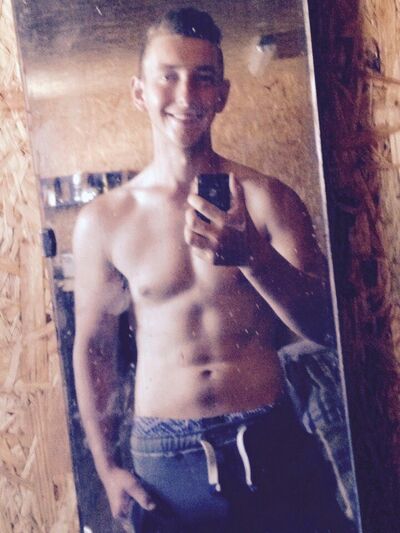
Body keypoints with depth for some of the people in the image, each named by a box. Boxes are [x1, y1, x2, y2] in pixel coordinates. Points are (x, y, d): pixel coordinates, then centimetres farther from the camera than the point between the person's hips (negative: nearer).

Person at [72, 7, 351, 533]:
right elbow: (92, 345, 5)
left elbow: (318, 324, -6)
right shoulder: (102, 222, -3)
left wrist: (253, 253, -24)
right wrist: (107, 468, 3)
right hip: (165, 462, 0)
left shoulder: (266, 198, -4)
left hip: (271, 446, 1)